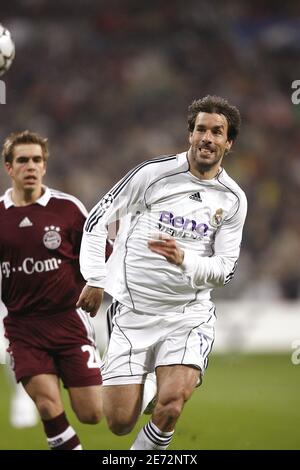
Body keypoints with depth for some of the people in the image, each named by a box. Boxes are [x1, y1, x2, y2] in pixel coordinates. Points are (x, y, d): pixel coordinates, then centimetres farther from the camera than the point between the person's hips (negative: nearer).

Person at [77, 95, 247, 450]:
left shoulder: (233, 200, 3)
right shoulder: (154, 173, -5)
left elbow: (225, 269, 2)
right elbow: (97, 220, 2)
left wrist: (183, 259, -18)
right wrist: (95, 280, -2)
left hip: (189, 315, 1)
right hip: (133, 311, -1)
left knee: (169, 407, -23)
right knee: (120, 422, -3)